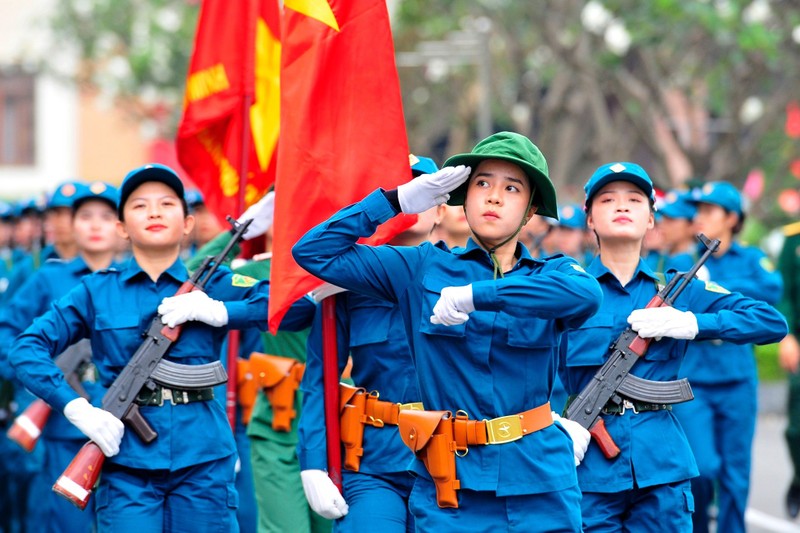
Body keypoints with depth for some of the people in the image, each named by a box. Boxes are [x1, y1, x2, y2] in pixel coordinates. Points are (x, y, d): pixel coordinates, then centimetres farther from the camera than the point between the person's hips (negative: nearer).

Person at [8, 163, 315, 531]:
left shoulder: (212, 285, 7)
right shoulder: (97, 292, 6)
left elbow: (300, 304, -3)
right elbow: (26, 349, -1)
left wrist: (220, 311, -12)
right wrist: (77, 407, -14)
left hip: (202, 461, 1)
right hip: (126, 463, -1)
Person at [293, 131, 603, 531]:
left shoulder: (551, 273, 4)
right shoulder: (422, 268, 6)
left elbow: (586, 294, -22)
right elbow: (314, 252, 3)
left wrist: (475, 295, -26)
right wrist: (397, 201, -2)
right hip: (450, 486, 0)